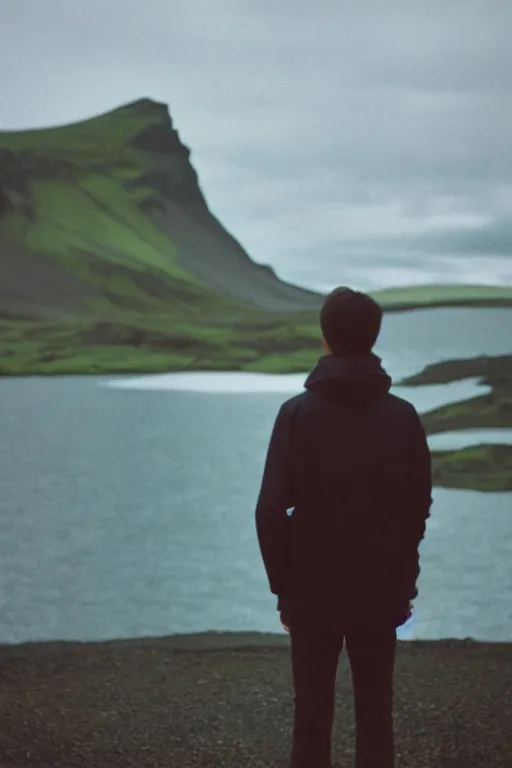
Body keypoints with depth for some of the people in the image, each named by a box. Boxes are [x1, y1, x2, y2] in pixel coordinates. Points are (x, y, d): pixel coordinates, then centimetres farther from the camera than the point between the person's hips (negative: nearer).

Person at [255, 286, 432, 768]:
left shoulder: (298, 413, -9)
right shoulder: (403, 416, -2)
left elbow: (272, 509, -10)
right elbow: (419, 507, 2)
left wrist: (283, 584, 0)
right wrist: (404, 581, 12)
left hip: (313, 590, -1)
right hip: (381, 591, 2)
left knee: (312, 715, 6)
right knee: (375, 715, 7)